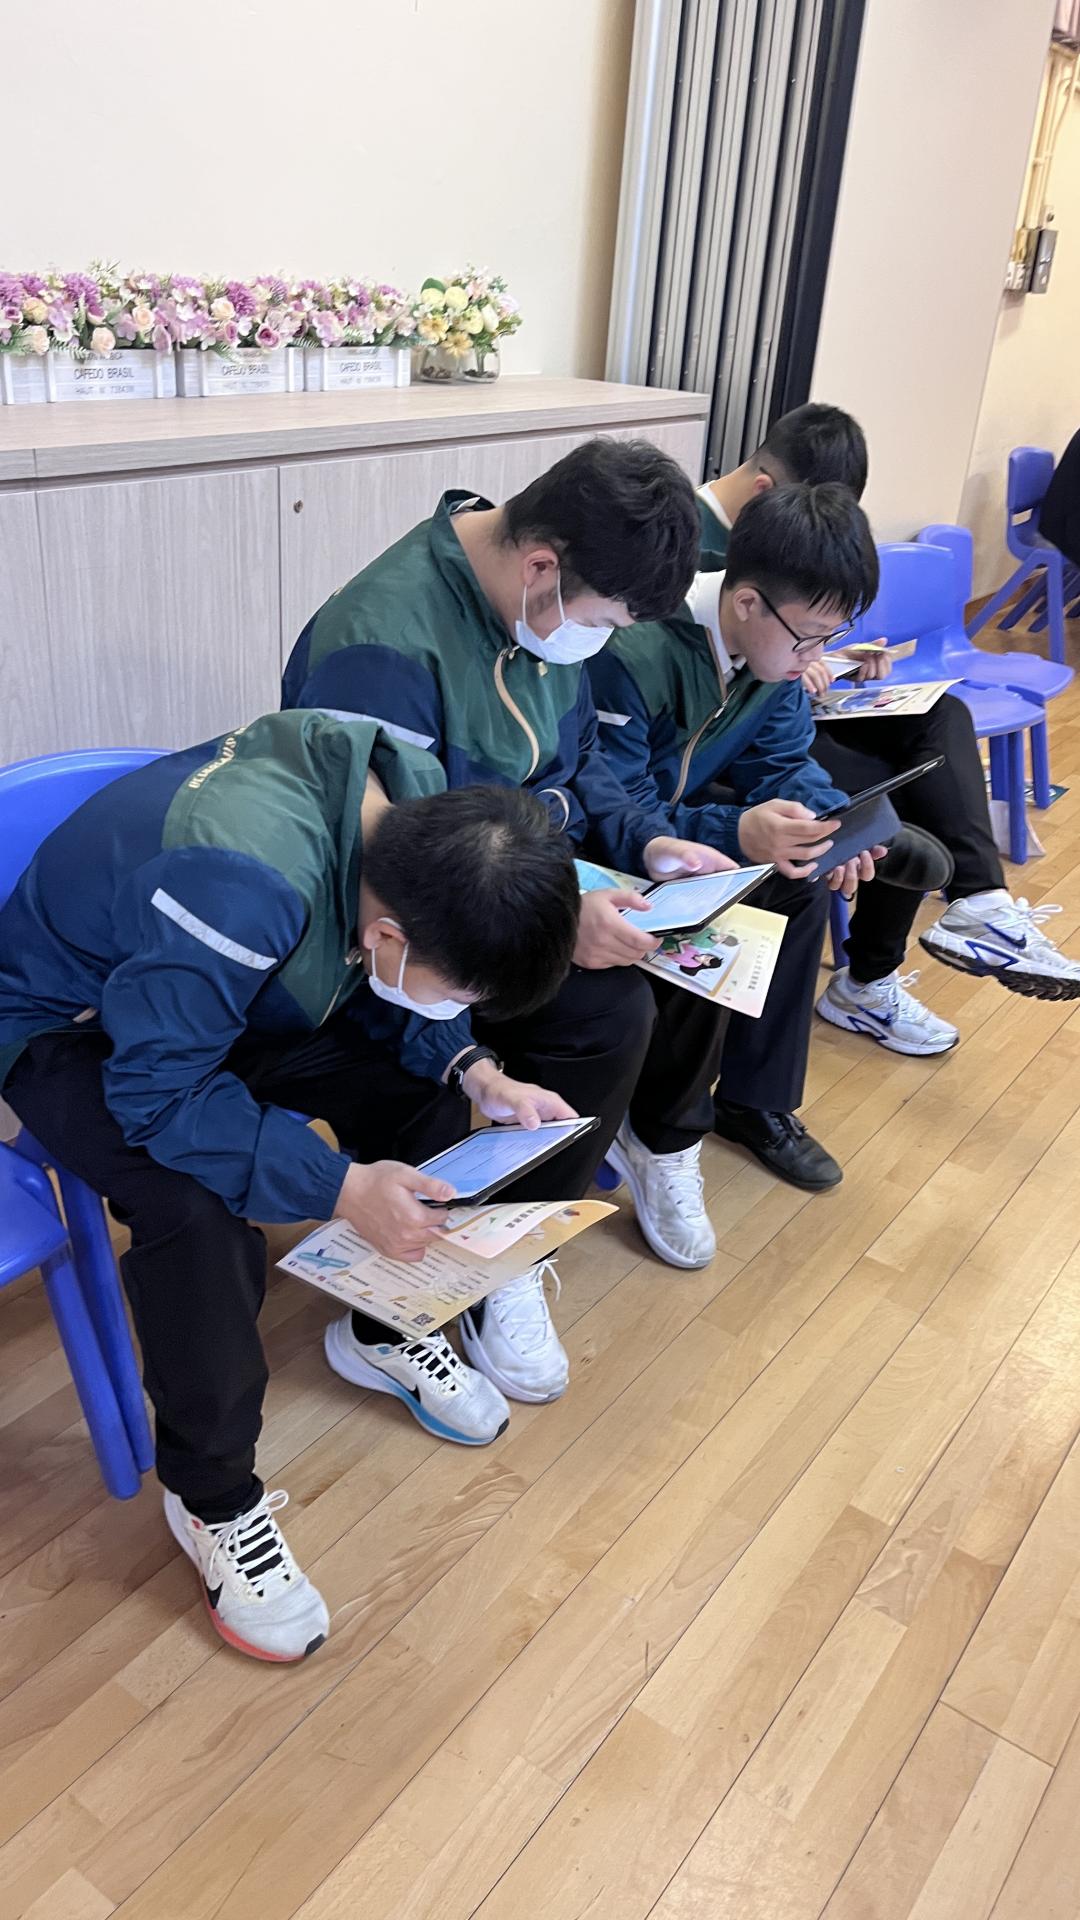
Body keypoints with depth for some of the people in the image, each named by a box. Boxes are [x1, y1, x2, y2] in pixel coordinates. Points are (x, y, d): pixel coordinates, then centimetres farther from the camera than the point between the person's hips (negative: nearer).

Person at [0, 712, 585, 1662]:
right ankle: (213, 1497, -6)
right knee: (199, 1211, -31)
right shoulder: (240, 888, -42)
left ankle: (387, 1332, 16)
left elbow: (380, 998, -1)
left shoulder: (418, 802, -18)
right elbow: (158, 1089, -32)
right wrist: (339, 1188, -37)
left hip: (234, 996, 7)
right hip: (77, 1028, -7)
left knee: (423, 1084, -8)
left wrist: (476, 1074, -16)